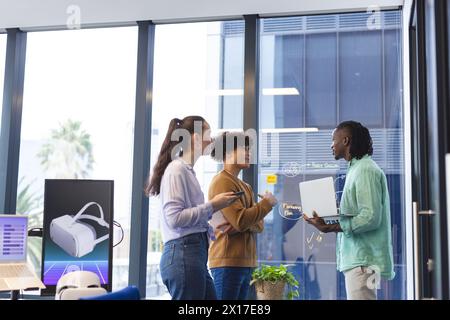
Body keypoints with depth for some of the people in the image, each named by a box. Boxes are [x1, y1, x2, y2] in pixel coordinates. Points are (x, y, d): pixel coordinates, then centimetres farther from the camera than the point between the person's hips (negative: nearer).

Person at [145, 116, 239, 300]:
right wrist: (212, 205, -14)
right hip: (184, 255, -9)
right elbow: (174, 218, -18)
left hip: (195, 255, 9)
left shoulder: (187, 170, 17)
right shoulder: (177, 169, -9)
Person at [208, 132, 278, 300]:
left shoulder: (245, 186, 19)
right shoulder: (222, 182, -10)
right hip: (229, 260, -9)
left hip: (245, 261, 9)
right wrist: (267, 203, -7)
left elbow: (259, 225, 11)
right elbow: (240, 220, -20)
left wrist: (247, 225, -11)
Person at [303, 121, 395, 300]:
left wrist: (330, 228, -21)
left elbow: (371, 218, -21)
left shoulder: (366, 170, -12)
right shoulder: (357, 169, 18)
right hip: (357, 258, 10)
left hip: (362, 260, -10)